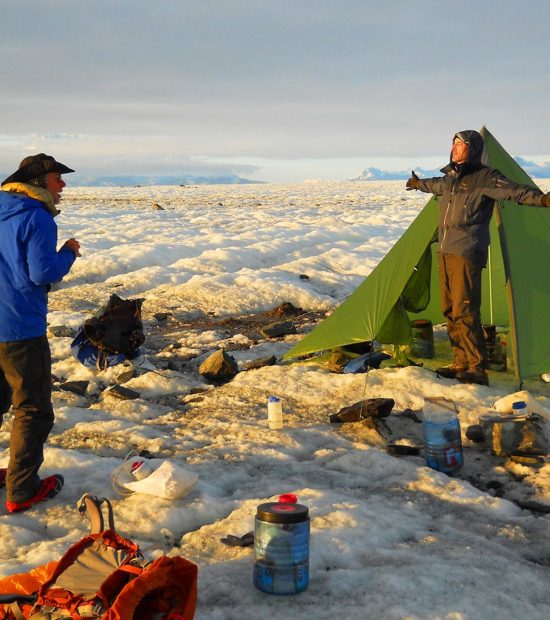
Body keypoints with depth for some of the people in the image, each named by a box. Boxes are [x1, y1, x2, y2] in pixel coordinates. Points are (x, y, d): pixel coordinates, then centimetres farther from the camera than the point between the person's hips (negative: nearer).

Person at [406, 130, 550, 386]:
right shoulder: (451, 178, 17)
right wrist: (419, 183, 61)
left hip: (467, 255, -8)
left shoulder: (484, 177, -7)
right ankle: (461, 363, 17)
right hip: (446, 252, 8)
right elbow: (436, 185, 41)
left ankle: (478, 369, -9)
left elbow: (513, 190, -23)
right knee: (450, 310, 9)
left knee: (464, 311, -13)